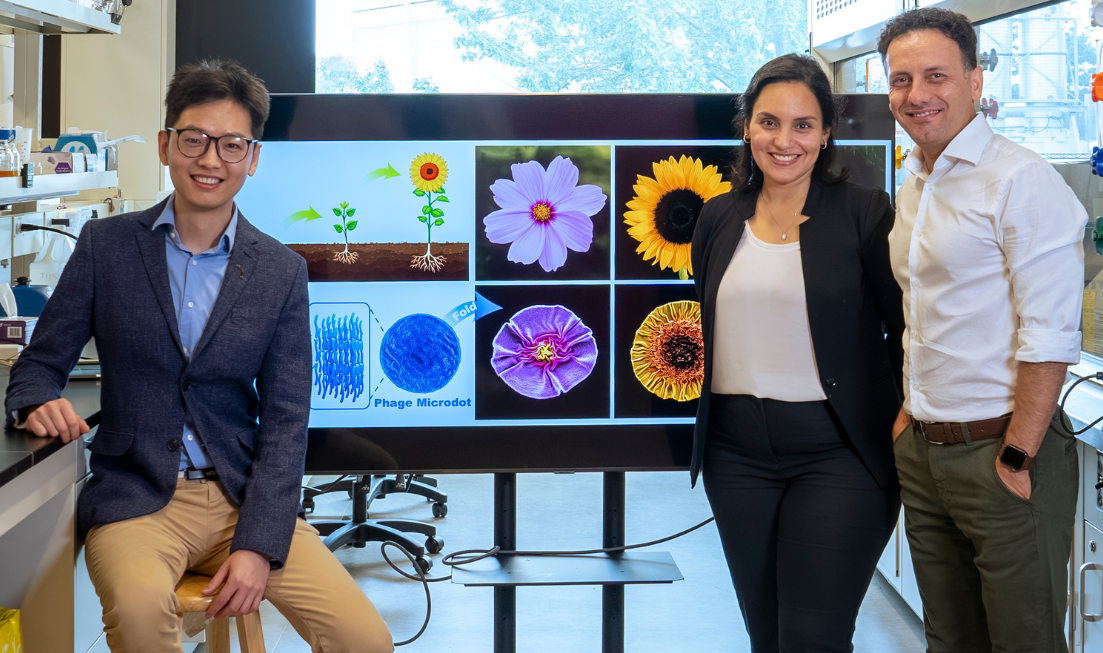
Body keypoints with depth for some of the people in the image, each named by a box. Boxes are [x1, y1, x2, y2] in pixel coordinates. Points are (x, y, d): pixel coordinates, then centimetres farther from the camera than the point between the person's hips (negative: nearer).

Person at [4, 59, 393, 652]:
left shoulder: (282, 272, 4)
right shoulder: (106, 245, 4)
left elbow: (284, 422, 0)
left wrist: (258, 545, -12)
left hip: (245, 497, 2)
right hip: (136, 498, -1)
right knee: (139, 605, -36)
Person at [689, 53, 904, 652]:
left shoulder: (864, 212, -5)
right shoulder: (720, 218, 9)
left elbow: (907, 328, -3)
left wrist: (905, 423, -7)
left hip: (837, 451, -5)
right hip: (736, 449, 5)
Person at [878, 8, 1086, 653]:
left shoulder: (1023, 180, -13)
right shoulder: (914, 187, 14)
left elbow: (1050, 337, -17)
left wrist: (1017, 459, -18)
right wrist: (910, 417, 14)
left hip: (1000, 451, -8)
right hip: (922, 454, 8)